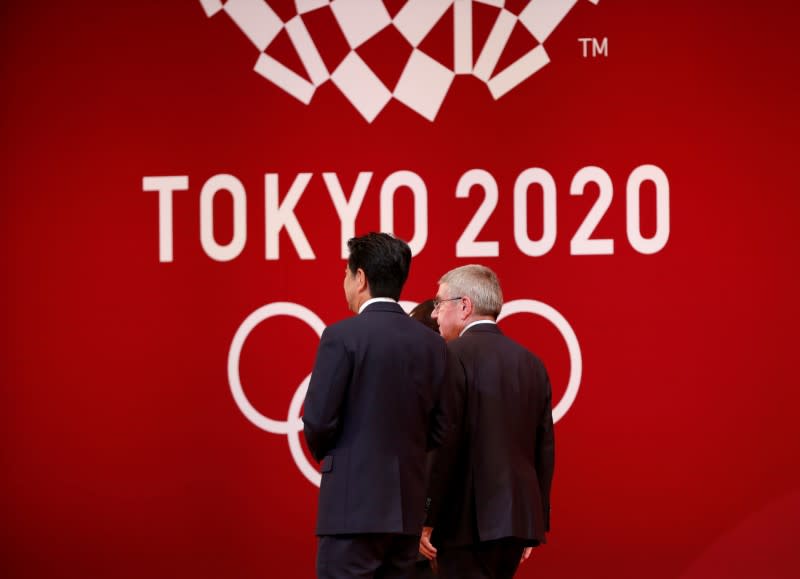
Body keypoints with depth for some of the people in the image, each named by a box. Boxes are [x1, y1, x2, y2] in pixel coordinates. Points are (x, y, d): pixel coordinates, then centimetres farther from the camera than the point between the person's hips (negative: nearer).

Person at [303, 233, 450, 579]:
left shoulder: (342, 336, -10)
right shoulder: (433, 344, 7)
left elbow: (318, 419, -11)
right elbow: (439, 431, 8)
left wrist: (325, 455, 9)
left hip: (354, 505, -6)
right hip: (408, 508, 6)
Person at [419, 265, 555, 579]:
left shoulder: (452, 356, -9)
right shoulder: (531, 363, 12)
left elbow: (443, 443, -15)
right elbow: (545, 450, 13)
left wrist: (425, 519, -11)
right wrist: (536, 522, 19)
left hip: (468, 521, -7)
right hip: (519, 517, 7)